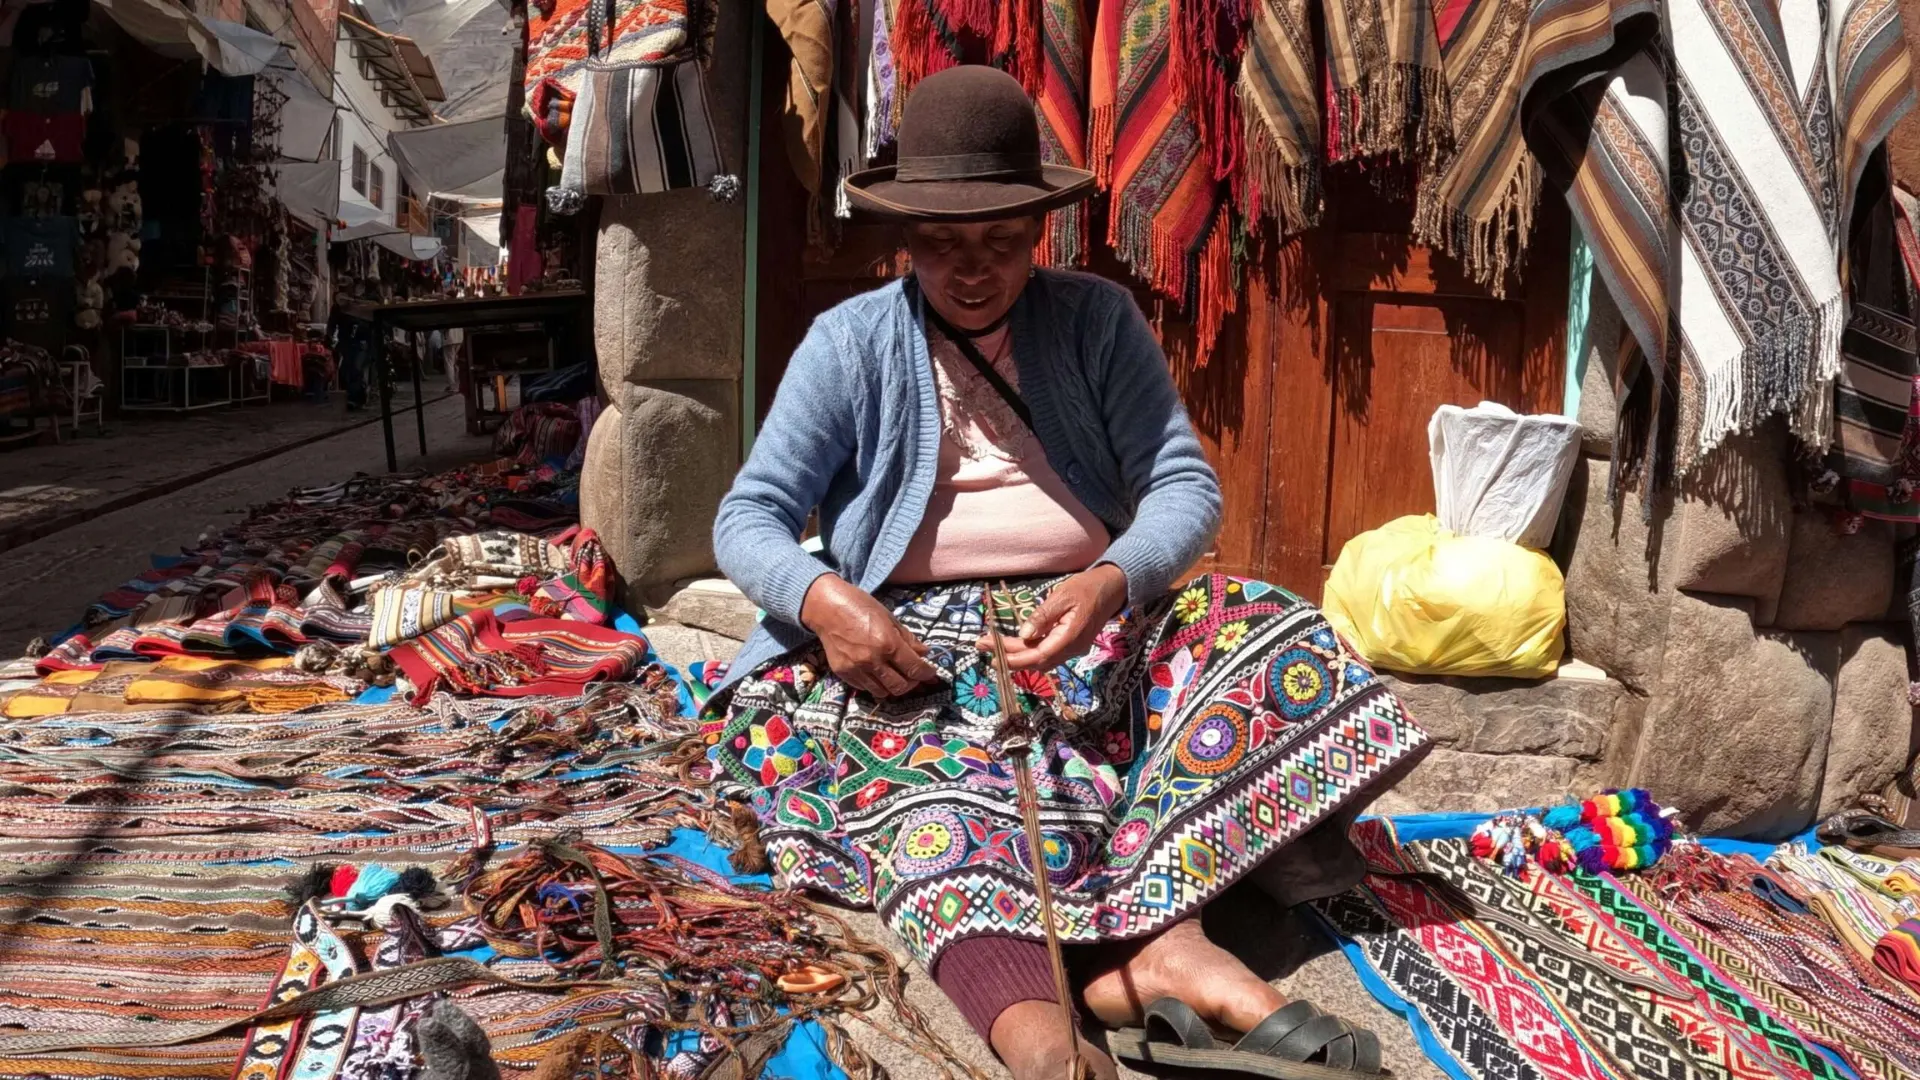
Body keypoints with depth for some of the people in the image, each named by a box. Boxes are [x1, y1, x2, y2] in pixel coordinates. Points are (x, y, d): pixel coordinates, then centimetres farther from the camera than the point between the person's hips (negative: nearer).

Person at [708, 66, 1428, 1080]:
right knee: (934, 762, -35)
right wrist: (824, 597, -27)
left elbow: (1185, 485, -3)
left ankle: (1141, 942, -38)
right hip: (907, 637, -2)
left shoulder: (1098, 320, 6)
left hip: (1090, 618, 3)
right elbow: (748, 518, -3)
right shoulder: (849, 342, 1)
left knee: (1266, 628, -22)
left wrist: (1111, 580, -26)